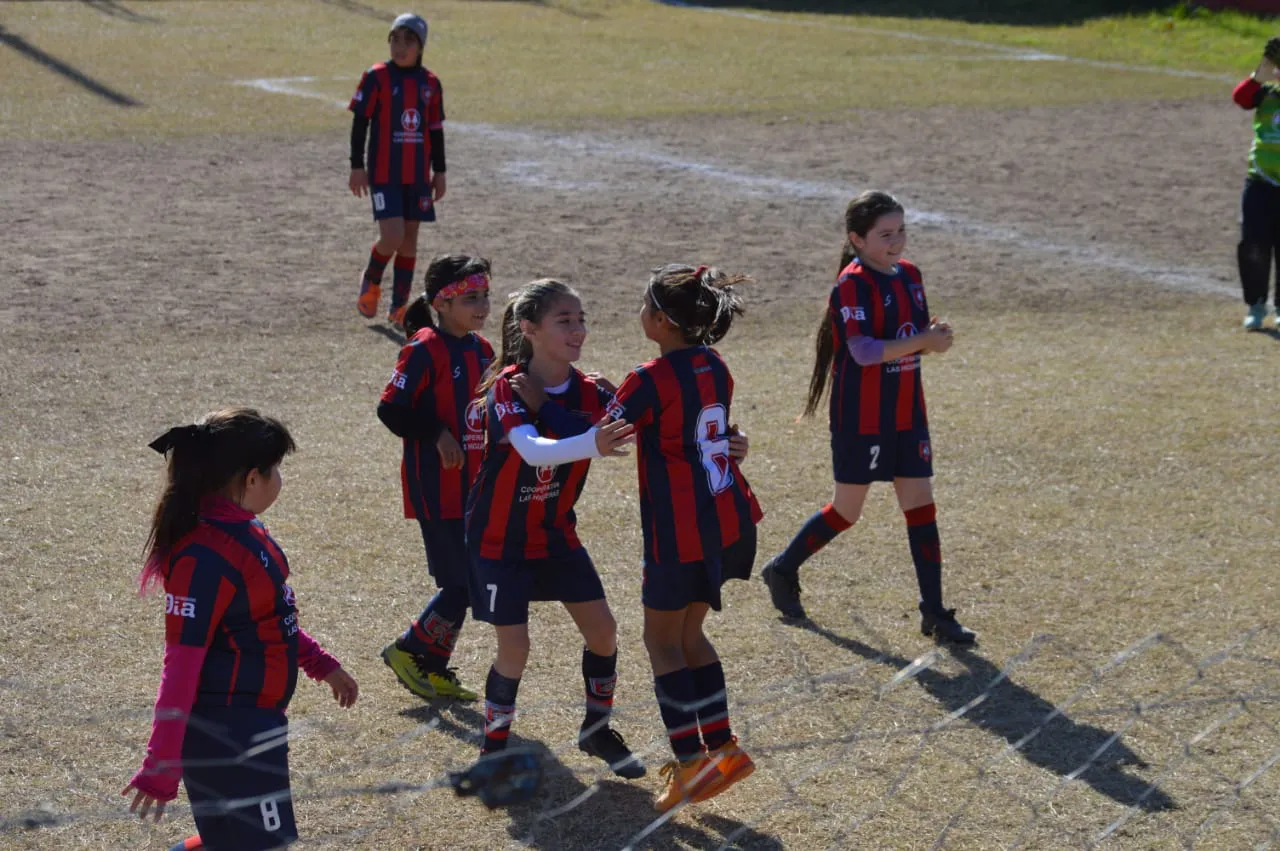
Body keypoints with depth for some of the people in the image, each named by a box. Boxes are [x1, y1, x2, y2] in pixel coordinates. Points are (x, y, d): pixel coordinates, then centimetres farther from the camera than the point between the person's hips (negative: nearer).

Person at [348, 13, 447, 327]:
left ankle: (399, 307, 15)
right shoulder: (376, 78, -5)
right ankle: (371, 282, 16)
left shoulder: (431, 83, 6)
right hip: (384, 173, -4)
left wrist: (439, 172, 12)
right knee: (392, 236, -14)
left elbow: (436, 130, 13)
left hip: (418, 175, 4)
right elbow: (360, 122, -2)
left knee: (410, 239, 7)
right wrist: (357, 166, -5)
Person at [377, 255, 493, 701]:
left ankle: (433, 669, 22)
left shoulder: (482, 350, 10)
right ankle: (409, 650, 8)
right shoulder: (425, 350, -14)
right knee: (463, 582, -8)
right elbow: (391, 409, -16)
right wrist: (436, 433, -20)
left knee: (462, 582, 12)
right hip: (436, 487, -8)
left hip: (473, 487, 8)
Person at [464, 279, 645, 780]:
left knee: (602, 630, 1)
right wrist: (591, 446, -59)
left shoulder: (590, 393, -8)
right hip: (499, 538, -5)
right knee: (515, 646, -8)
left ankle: (597, 730, 24)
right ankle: (494, 747, 14)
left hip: (556, 533, 5)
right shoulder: (507, 387, -23)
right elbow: (532, 450, -40)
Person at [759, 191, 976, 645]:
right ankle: (782, 570, 27)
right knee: (847, 510, 4)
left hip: (906, 414, 7)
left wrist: (934, 336, -9)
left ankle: (934, 612, 8)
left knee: (921, 504, 4)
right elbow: (863, 351, -25)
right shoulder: (853, 283, -16)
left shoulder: (909, 274, 7)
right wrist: (921, 342, -28)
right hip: (861, 417, -7)